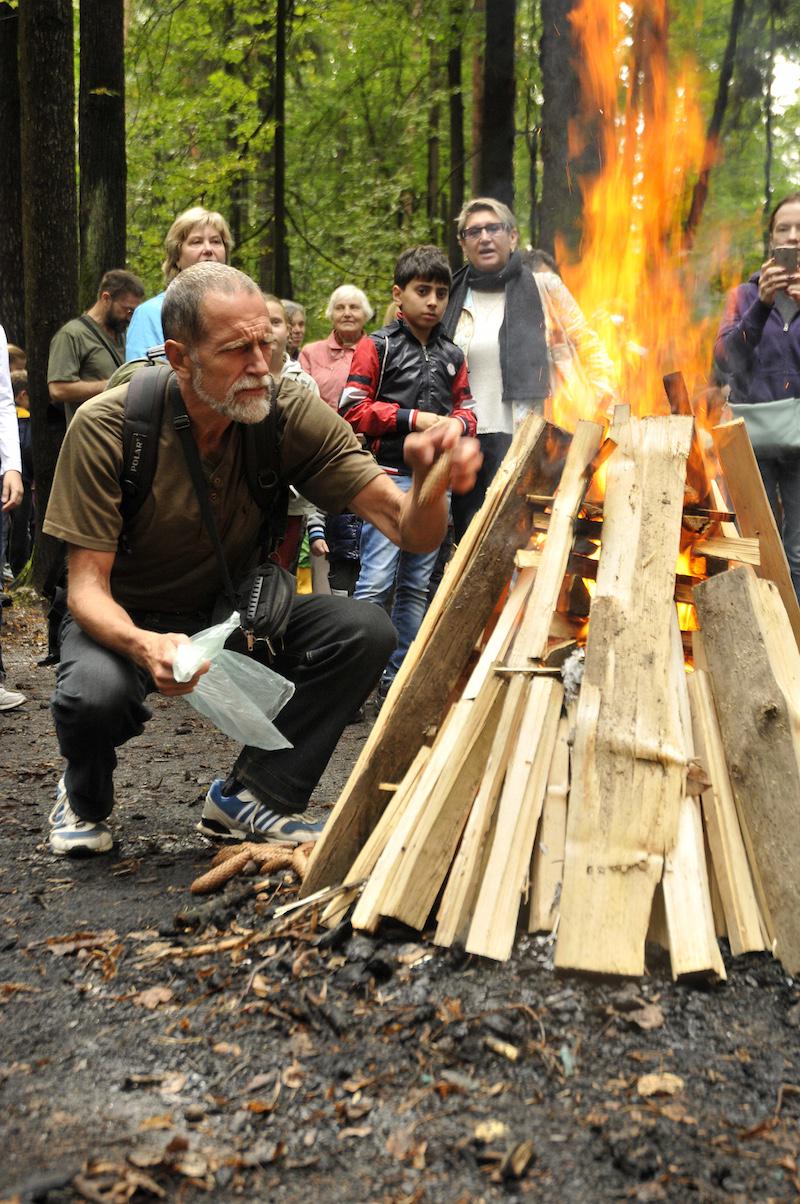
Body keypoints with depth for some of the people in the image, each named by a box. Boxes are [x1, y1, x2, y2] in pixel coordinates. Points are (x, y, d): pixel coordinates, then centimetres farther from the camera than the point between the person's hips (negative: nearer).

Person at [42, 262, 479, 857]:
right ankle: (85, 797, 2)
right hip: (127, 621, -2)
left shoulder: (292, 414, -17)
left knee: (366, 629, -21)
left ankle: (249, 793, -4)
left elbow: (413, 533, -21)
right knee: (95, 692, -36)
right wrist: (145, 647, -44)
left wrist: (429, 481, -46)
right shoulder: (106, 427, -23)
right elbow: (87, 588, -21)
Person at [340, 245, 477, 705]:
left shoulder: (452, 355, 17)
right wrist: (412, 417, -13)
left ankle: (397, 676, 17)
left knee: (417, 585, 9)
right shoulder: (378, 347, 0)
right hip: (389, 474, -6)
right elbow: (354, 410, -6)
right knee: (377, 580, -14)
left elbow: (466, 407, 23)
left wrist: (458, 423, -1)